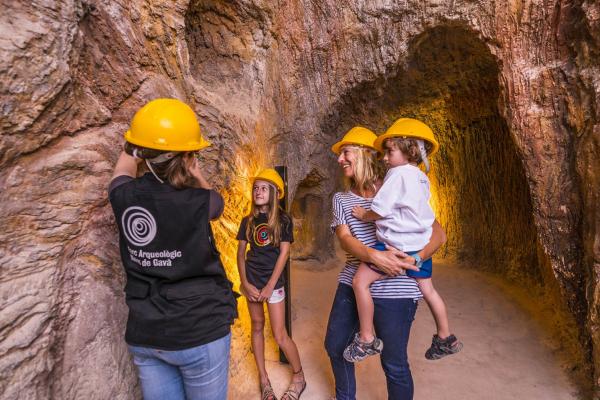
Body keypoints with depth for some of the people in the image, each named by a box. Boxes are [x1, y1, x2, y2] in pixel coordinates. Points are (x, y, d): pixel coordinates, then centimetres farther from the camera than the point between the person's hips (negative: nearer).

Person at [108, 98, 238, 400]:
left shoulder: (125, 197, -8)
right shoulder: (199, 203, -20)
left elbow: (124, 167, 17)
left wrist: (139, 143, 31)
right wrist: (195, 170, 14)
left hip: (144, 336, 5)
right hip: (200, 331, -4)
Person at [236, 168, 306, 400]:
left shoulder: (283, 220, -7)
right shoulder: (248, 221, 3)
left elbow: (283, 254, -10)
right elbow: (240, 253, 4)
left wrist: (270, 286, -13)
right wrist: (245, 283, -5)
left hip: (273, 281, -4)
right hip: (251, 281, 4)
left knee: (280, 335, -1)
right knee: (257, 327, 12)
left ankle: (299, 377, 22)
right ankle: (263, 379, 28)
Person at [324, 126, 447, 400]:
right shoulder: (341, 199, 7)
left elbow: (438, 234, -5)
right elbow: (345, 239, -9)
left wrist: (413, 260, -22)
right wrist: (374, 256, -28)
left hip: (393, 289, -5)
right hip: (351, 284, 5)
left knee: (394, 363, 7)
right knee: (335, 346, 18)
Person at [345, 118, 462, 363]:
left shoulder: (398, 173, -13)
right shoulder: (422, 177, 13)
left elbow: (380, 210, -17)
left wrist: (364, 215, 0)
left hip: (398, 245, -9)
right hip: (420, 245, 10)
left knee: (360, 281, -5)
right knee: (427, 289, 23)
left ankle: (367, 340, 2)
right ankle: (446, 339, 38)